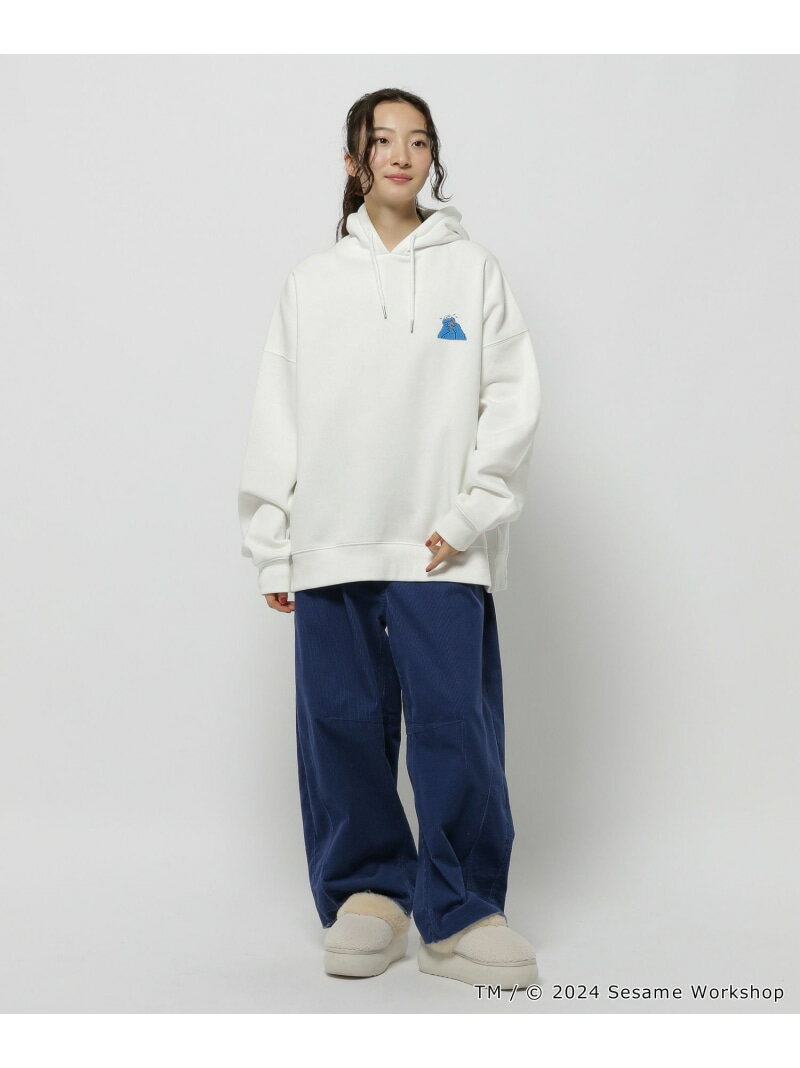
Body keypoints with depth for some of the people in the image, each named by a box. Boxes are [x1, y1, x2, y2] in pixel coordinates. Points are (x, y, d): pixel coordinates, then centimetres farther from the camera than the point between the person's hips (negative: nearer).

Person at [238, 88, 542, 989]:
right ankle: (366, 891, 19)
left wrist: (469, 520, -7)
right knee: (343, 725, 3)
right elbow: (276, 419, 10)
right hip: (330, 546, 2)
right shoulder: (312, 282, 12)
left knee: (456, 725, -5)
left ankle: (459, 914, 7)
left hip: (440, 549, -1)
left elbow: (511, 402, 3)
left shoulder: (473, 271, 8)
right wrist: (272, 549, 5)